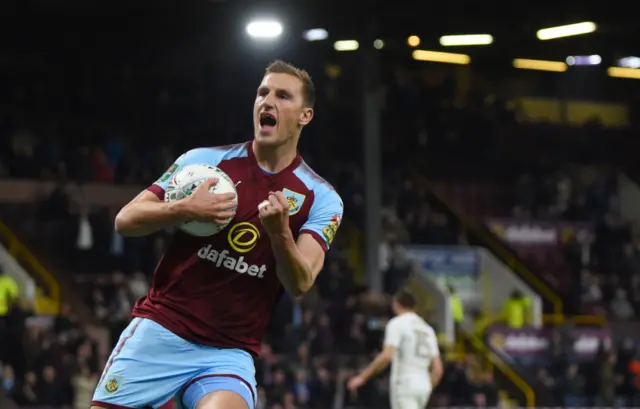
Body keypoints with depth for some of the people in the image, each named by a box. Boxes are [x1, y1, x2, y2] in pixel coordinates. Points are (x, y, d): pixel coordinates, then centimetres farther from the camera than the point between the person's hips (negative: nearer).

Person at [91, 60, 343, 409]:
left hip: (229, 353, -1)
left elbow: (300, 283, -10)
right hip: (159, 331, 1)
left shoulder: (321, 199, 2)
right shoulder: (205, 160, 2)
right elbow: (125, 220, 0)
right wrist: (186, 209, -16)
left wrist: (279, 232, -29)